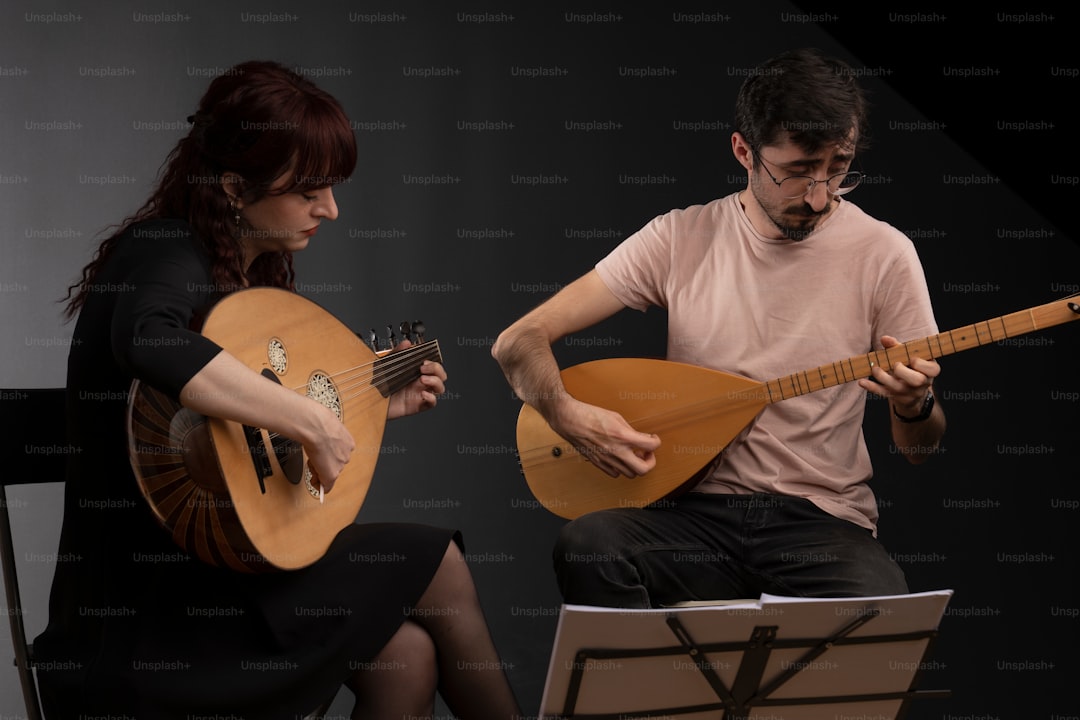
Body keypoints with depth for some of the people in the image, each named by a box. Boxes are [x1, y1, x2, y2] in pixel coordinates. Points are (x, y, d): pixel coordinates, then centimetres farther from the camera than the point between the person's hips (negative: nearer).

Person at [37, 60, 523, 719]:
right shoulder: (165, 253, -15)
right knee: (436, 562, -4)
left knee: (406, 650, -8)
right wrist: (312, 420, -35)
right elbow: (150, 341, -40)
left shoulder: (252, 278, 12)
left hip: (199, 577, 8)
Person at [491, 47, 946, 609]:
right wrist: (571, 416, -17)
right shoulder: (681, 239, 2)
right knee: (587, 544, -31)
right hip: (695, 514, 2)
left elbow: (918, 449, 6)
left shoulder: (883, 254, 0)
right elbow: (519, 341, 2)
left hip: (822, 519, -1)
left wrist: (913, 405, -17)